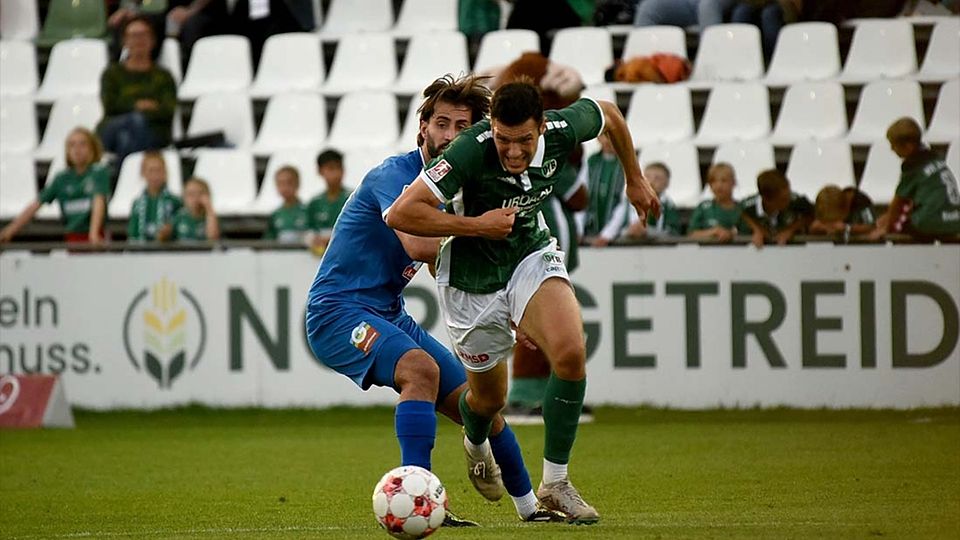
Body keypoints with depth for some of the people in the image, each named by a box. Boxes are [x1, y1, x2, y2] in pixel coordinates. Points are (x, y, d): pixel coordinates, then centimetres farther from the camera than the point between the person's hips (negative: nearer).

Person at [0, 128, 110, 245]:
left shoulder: (99, 172, -5)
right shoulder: (62, 178, 6)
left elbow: (99, 201, -18)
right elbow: (36, 205, 6)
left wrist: (94, 234, -33)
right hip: (72, 238, 4)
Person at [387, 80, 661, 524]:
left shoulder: (561, 131, -21)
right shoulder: (471, 150, -34)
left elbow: (607, 114, 4)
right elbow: (401, 214, -35)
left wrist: (635, 180, 15)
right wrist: (477, 225, -32)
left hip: (531, 253, 2)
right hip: (472, 279, -2)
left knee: (571, 353, -25)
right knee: (489, 396, 13)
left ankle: (555, 483, -10)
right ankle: (476, 447, 54)